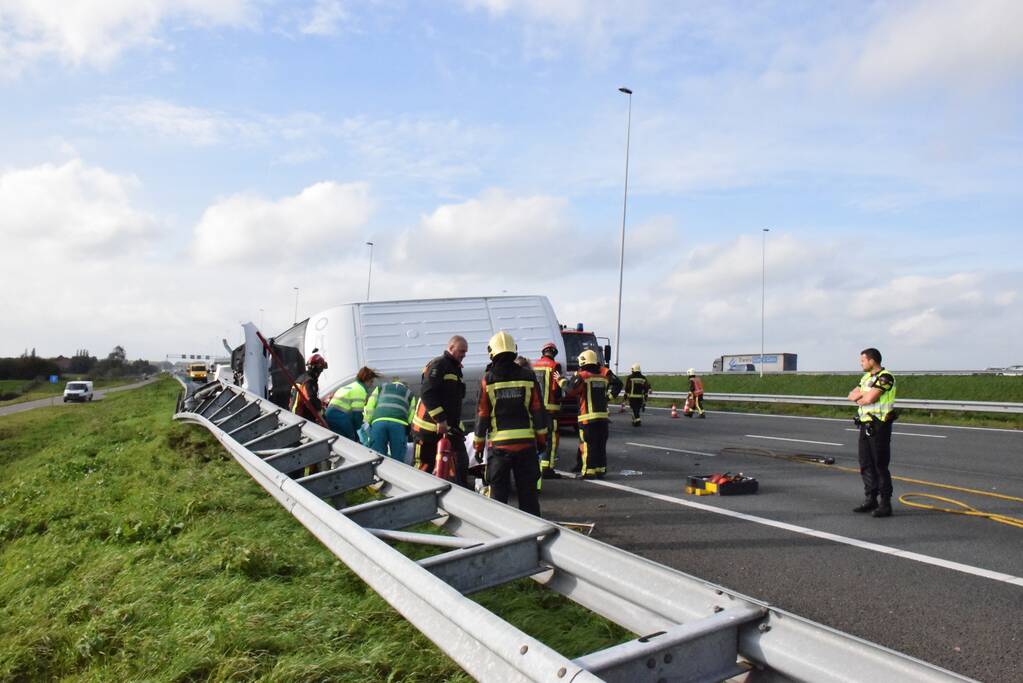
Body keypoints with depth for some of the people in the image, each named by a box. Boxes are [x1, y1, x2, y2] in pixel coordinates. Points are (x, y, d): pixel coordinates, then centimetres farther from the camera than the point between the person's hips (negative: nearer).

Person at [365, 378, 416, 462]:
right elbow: (411, 414, 18)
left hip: (379, 421, 1)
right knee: (397, 459, -1)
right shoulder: (409, 392, 33)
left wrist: (369, 422, 24)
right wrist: (407, 430, 22)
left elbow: (370, 406, 20)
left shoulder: (381, 387, 35)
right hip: (399, 423, -1)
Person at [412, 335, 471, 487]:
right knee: (424, 466, 0)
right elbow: (427, 394, -21)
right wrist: (440, 419, -24)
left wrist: (456, 423, 20)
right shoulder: (438, 365, -10)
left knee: (461, 462, 1)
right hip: (429, 427, -8)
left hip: (451, 427, 8)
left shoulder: (456, 369, 19)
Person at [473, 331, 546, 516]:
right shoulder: (528, 376, 0)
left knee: (498, 489, 8)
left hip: (499, 443, -2)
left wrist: (478, 444, 7)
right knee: (527, 488, 11)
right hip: (526, 442, 2)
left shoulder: (488, 379, -5)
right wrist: (541, 438, 11)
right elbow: (538, 410, 2)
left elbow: (482, 414, -2)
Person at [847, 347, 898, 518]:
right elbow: (851, 396, 10)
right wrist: (863, 394, -9)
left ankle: (885, 504, 0)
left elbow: (870, 399, -21)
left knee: (880, 466, -5)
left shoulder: (885, 377, -13)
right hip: (865, 425, 9)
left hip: (879, 426, -9)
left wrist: (859, 398, -1)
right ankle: (870, 500, 19)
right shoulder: (866, 377, 16)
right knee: (866, 465, 11)